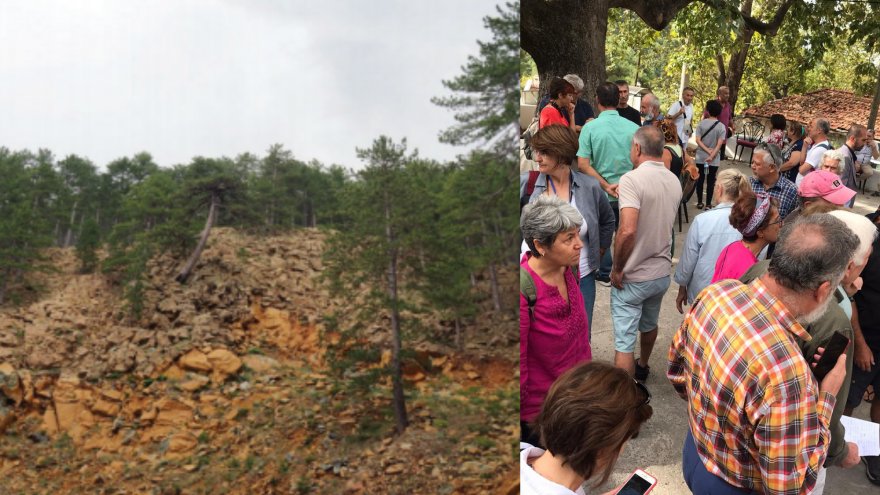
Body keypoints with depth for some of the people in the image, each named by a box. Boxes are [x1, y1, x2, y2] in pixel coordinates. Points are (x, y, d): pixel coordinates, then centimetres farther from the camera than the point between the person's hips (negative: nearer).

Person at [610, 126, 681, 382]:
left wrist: (617, 268, -19)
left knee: (624, 341, 1)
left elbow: (627, 230, -30)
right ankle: (642, 368, 52)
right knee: (649, 325, 29)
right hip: (661, 273, 8)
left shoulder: (632, 179, -21)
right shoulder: (674, 181, 2)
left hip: (632, 277, -7)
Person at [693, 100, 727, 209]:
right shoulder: (721, 126, -7)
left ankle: (699, 202, 16)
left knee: (700, 180, 11)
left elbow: (698, 140, -10)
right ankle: (708, 204, 10)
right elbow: (719, 144, -14)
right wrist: (711, 156, -15)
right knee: (711, 181, 7)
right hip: (714, 159, -1)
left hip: (701, 157, 1)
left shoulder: (701, 123, -5)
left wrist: (707, 151, -11)